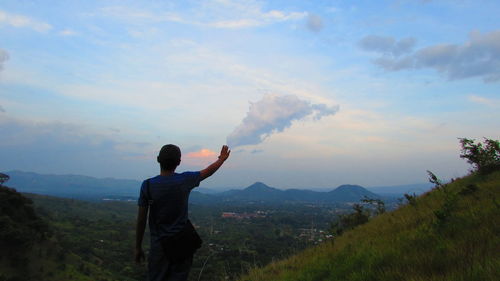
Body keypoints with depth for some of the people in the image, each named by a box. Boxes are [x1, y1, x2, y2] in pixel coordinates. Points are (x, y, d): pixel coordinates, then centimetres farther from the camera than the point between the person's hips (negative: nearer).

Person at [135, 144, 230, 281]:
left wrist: (138, 247, 6)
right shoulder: (185, 180, -9)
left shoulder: (147, 185, -11)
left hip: (159, 245, 0)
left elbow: (141, 219, -5)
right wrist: (222, 159, 27)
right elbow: (208, 171, 9)